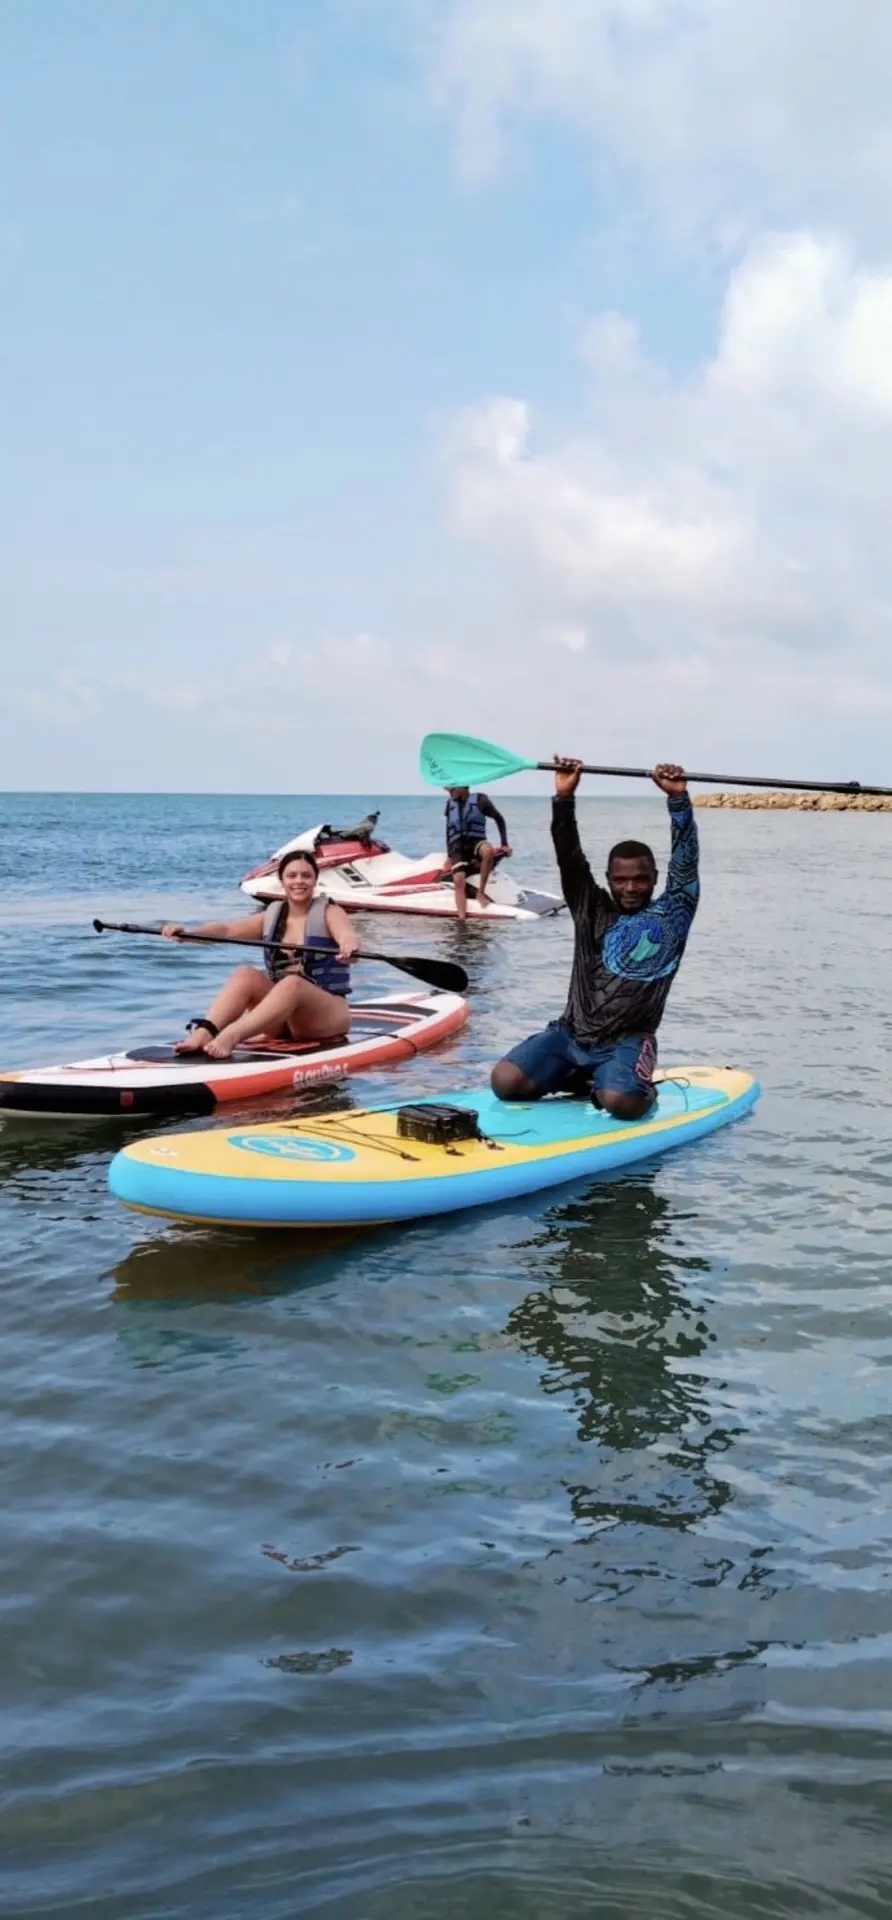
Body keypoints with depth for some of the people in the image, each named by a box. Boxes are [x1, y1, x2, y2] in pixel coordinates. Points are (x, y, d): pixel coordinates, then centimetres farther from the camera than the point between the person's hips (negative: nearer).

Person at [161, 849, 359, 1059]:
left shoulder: (328, 913, -1)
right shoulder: (271, 918, 10)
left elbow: (347, 935, -23)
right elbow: (226, 929, -5)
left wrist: (348, 946, -49)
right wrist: (185, 933, -24)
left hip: (328, 1014, -4)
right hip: (282, 1015, 4)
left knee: (292, 983, -34)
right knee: (245, 974, -20)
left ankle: (231, 1036, -53)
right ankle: (203, 1032, -41)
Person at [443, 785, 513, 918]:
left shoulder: (480, 800, 1)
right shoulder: (450, 804, 13)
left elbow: (499, 819, 7)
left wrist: (504, 844, 0)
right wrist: (449, 855, 8)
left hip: (475, 842, -2)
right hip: (457, 848, 2)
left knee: (488, 850, -39)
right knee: (459, 881, -23)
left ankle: (481, 891, -26)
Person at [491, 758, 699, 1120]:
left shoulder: (670, 917, 5)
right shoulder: (592, 910, 10)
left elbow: (685, 860, -6)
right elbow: (569, 858, -1)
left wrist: (678, 799, -18)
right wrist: (564, 798, -13)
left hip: (626, 1042, -3)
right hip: (570, 1034, 3)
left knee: (621, 1102, -35)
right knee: (505, 1082, -19)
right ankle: (582, 1080, 7)